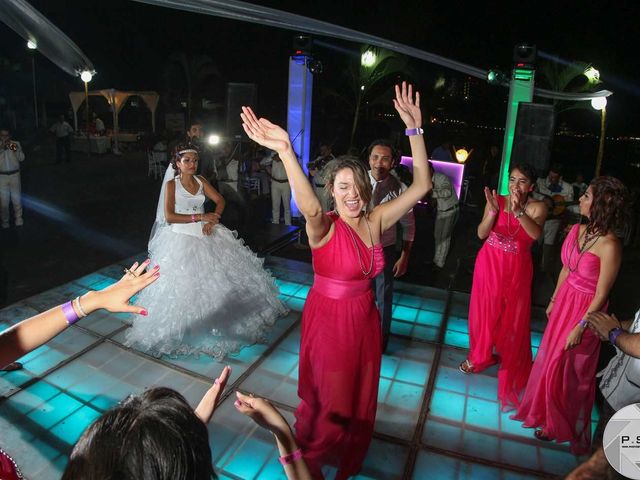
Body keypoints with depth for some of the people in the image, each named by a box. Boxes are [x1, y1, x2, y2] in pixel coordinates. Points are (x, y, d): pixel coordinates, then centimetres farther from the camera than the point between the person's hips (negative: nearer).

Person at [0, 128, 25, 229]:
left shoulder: (16, 144, 3)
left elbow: (21, 158, -6)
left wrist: (15, 150, -22)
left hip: (15, 175, 0)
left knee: (17, 200, 5)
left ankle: (18, 219, 20)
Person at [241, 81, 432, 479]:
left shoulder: (375, 221, -6)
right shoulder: (324, 227, -20)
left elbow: (421, 186, -9)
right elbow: (310, 208, -45)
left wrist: (415, 129, -18)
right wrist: (286, 151, -60)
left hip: (364, 319, 5)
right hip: (329, 319, -5)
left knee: (360, 397, 23)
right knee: (327, 401, 15)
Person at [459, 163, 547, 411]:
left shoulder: (537, 207, -8)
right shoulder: (495, 201, -5)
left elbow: (536, 234, -26)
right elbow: (481, 234, -11)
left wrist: (518, 211, -37)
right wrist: (493, 212, -25)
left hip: (516, 269, -1)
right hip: (489, 264, 2)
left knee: (513, 317, 10)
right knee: (485, 311, 14)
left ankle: (511, 364, 32)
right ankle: (480, 356, 37)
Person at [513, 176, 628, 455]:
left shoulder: (609, 245, -26)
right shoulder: (577, 230, -5)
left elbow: (601, 295, -20)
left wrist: (580, 327, -14)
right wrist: (553, 301, 16)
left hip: (586, 310, -6)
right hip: (565, 301, 6)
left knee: (567, 369, 11)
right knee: (550, 357, 20)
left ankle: (561, 426, 37)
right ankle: (546, 410, 46)